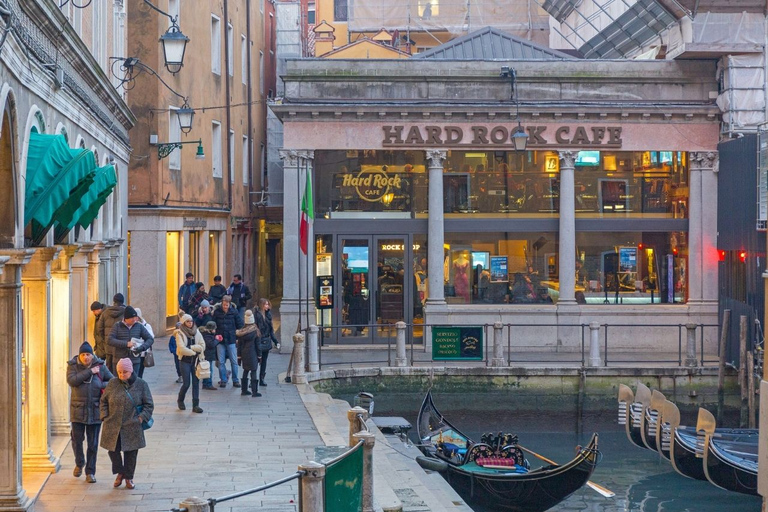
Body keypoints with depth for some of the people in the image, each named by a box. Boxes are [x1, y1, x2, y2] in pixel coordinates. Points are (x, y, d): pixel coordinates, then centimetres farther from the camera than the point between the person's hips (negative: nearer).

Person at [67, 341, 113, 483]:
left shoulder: (100, 366, 1)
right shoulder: (73, 365, -1)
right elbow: (71, 381, -18)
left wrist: (102, 385, -13)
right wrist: (89, 372, -20)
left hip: (95, 410, 0)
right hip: (78, 409, 0)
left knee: (93, 443, 4)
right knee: (77, 439, 3)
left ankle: (90, 472, 13)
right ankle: (79, 463, 31)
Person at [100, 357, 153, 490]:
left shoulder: (141, 385, -2)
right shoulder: (112, 384, 1)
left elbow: (149, 405, 2)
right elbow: (103, 401, 10)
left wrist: (141, 418, -10)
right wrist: (105, 417, -1)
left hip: (132, 428, -1)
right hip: (113, 426, 1)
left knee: (131, 453, 6)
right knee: (113, 450, 3)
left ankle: (129, 477, 23)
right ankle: (120, 472, 27)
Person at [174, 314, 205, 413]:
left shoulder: (197, 332, 7)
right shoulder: (180, 333, -6)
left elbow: (202, 346, -2)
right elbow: (182, 349, -17)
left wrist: (190, 347, -12)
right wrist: (194, 352, -10)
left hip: (195, 360, 4)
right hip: (185, 361, -4)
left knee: (196, 383, -1)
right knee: (186, 383, -4)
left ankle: (195, 405, 3)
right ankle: (180, 400, 22)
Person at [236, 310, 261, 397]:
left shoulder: (241, 332, 0)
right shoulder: (255, 331, -11)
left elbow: (239, 344, 4)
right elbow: (257, 344, -6)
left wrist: (239, 355, 11)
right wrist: (259, 355, 2)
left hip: (244, 354, 5)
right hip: (252, 354, -5)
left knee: (245, 371, 15)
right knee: (254, 371, -2)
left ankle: (244, 390, 19)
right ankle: (255, 391, -5)